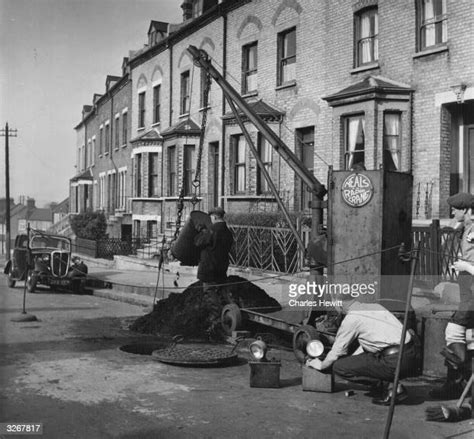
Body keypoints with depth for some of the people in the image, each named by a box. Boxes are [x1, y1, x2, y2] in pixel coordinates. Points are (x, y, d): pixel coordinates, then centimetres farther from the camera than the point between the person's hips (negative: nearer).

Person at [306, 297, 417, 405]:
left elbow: (337, 351, 7)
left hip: (395, 362, -8)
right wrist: (352, 359, 42)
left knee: (339, 367, -1)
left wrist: (321, 365, 26)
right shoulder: (375, 307, 20)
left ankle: (391, 387, 0)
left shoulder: (351, 318, -2)